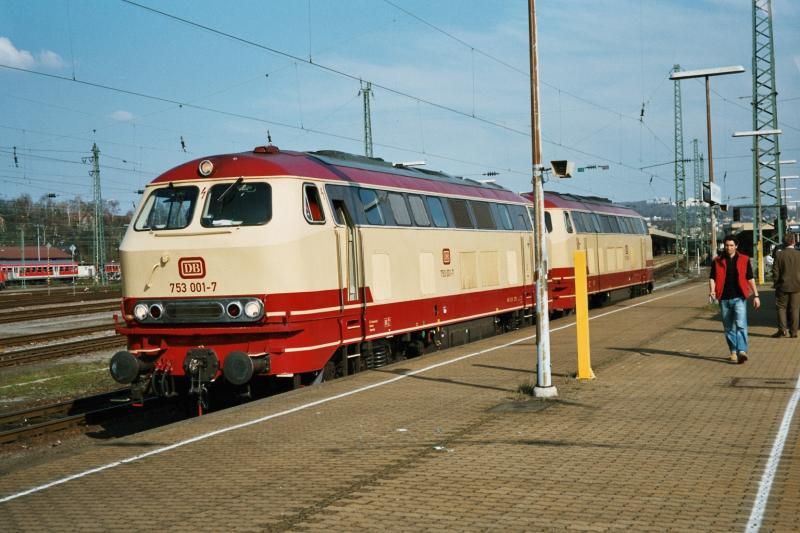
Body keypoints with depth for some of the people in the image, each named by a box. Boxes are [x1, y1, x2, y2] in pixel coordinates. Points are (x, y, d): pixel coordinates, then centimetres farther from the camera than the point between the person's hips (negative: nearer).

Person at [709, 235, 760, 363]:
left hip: (739, 298, -2)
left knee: (741, 324, -16)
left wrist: (756, 295, 7)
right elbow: (712, 277, 1)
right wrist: (712, 290, -18)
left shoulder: (744, 260, 4)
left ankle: (742, 351, -23)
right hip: (724, 299, 2)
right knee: (729, 327, 9)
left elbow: (750, 278, 9)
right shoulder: (717, 261, 5)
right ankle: (733, 352, 20)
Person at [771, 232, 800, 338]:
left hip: (783, 286, -1)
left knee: (781, 307, 9)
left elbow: (775, 271, -7)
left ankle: (782, 329, 0)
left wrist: (775, 284, 5)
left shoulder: (779, 255, -7)